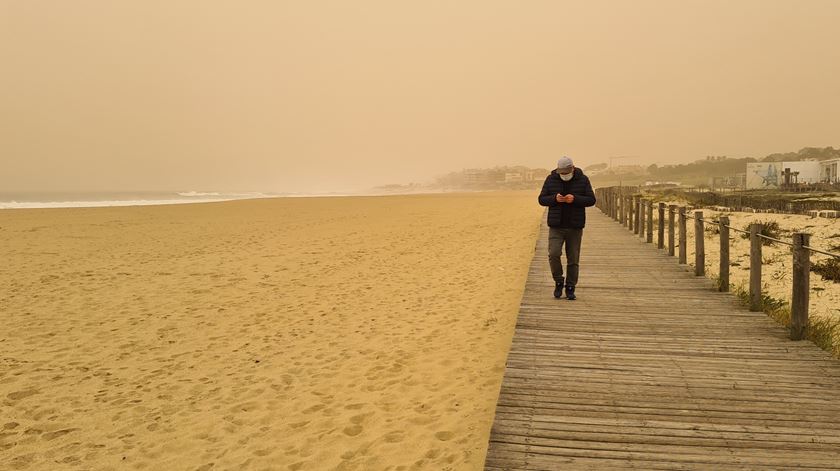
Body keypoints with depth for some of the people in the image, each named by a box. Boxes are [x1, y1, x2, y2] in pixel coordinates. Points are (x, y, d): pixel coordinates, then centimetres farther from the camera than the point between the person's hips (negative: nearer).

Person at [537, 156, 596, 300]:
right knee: (554, 254, -15)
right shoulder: (551, 179, 1)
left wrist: (575, 199, -20)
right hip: (556, 226, 0)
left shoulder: (582, 180, -1)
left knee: (573, 259, 4)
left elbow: (591, 200, -3)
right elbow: (542, 199, 2)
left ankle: (570, 289, 15)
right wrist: (555, 198, -18)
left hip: (575, 227, 0)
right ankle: (558, 282, 6)